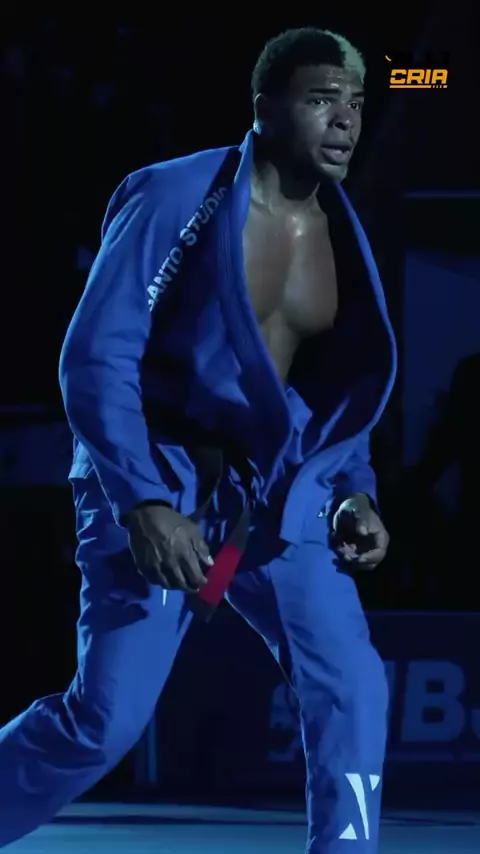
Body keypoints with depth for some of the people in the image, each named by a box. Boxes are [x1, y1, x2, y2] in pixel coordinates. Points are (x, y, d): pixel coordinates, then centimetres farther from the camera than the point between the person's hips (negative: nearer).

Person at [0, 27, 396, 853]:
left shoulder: (342, 233, 6)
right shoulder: (176, 198, -12)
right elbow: (94, 358, -15)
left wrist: (352, 494, 0)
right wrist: (143, 503, -23)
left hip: (279, 502, 5)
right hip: (157, 489, -5)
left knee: (351, 684, -10)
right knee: (107, 717, -9)